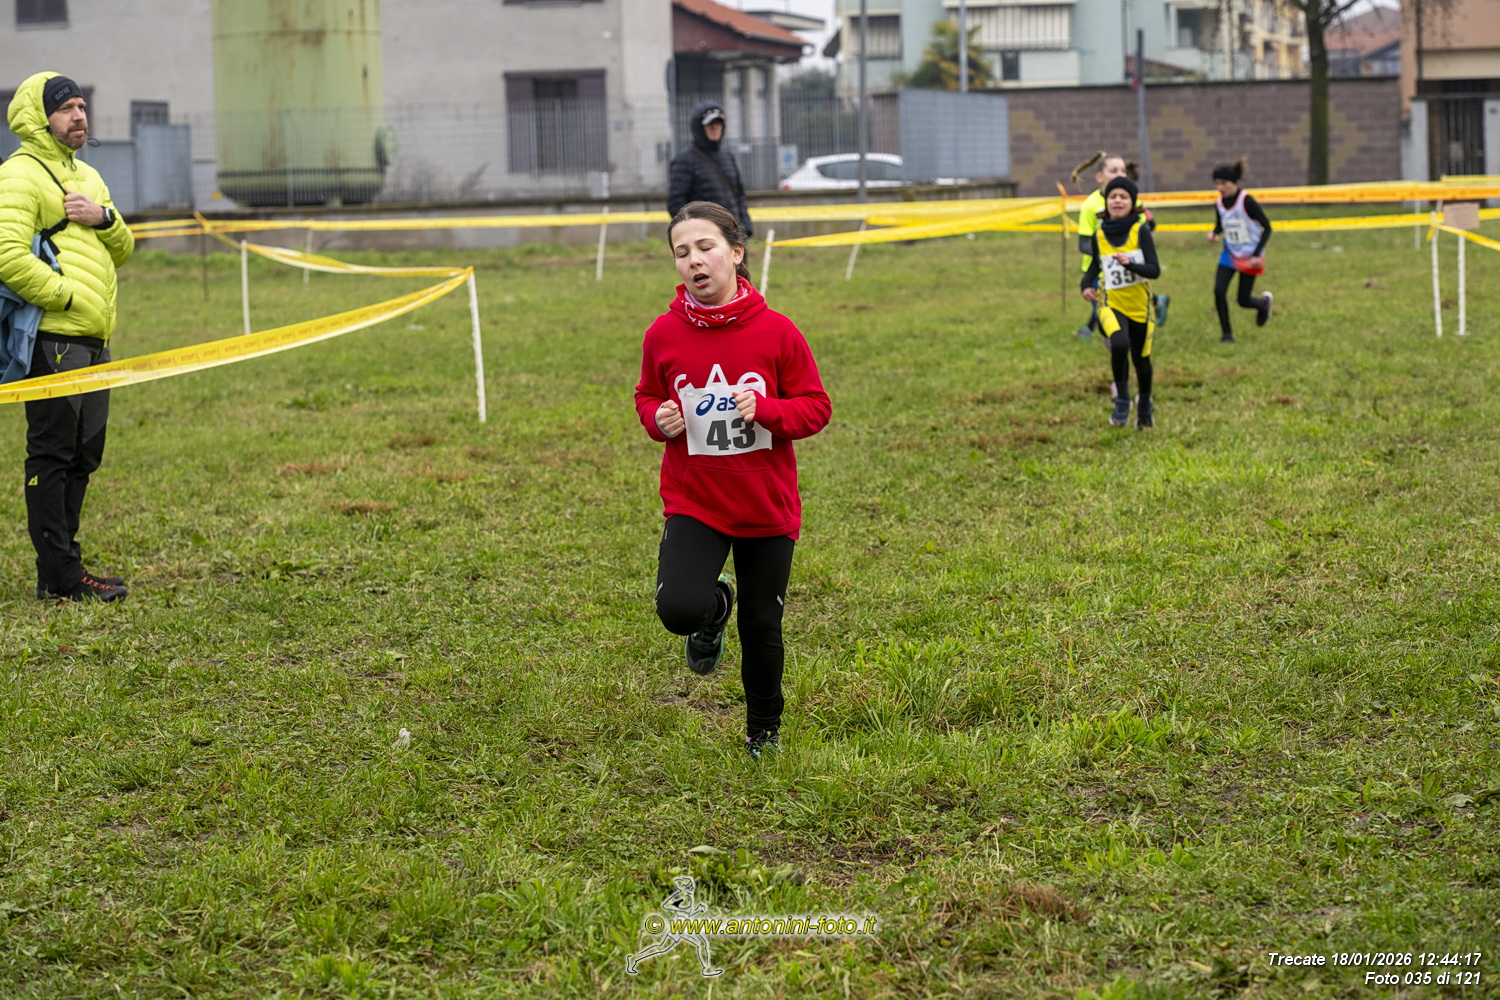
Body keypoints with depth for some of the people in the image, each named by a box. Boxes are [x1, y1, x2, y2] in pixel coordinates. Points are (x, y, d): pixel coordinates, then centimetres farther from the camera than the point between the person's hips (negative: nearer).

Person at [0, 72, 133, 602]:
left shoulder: (87, 176, 20)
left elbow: (122, 251, 19)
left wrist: (104, 218, -1)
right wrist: (67, 296, -14)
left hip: (93, 339, 9)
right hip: (53, 339, -9)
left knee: (83, 454, 12)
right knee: (53, 454, -6)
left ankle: (62, 566, 20)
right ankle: (59, 575, -3)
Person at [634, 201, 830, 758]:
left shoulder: (776, 332, -9)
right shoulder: (663, 335, -5)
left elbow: (816, 407, -3)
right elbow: (647, 397, 13)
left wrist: (768, 410, -22)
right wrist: (659, 419, -10)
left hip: (767, 504, 0)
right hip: (693, 501, 0)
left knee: (762, 627, 11)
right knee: (678, 609, -22)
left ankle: (764, 730, 37)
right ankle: (714, 607, 17)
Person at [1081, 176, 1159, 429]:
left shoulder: (1141, 231, -8)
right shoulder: (1099, 235, 0)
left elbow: (1155, 270, -14)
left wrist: (1130, 264, -31)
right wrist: (1086, 285, -2)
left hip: (1140, 305, 0)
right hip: (1111, 304, 0)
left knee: (1141, 358, 12)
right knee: (1119, 344, -30)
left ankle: (1144, 407, 40)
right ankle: (1121, 400, -12)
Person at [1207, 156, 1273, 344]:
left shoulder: (1246, 201, -21)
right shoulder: (1219, 203, -5)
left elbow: (1267, 227, -15)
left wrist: (1257, 255, -21)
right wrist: (1214, 233, -11)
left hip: (1249, 256, -5)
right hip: (1229, 254, 5)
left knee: (1243, 300, 1)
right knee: (1219, 291, -12)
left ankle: (1263, 303, 38)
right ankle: (1226, 332, 5)